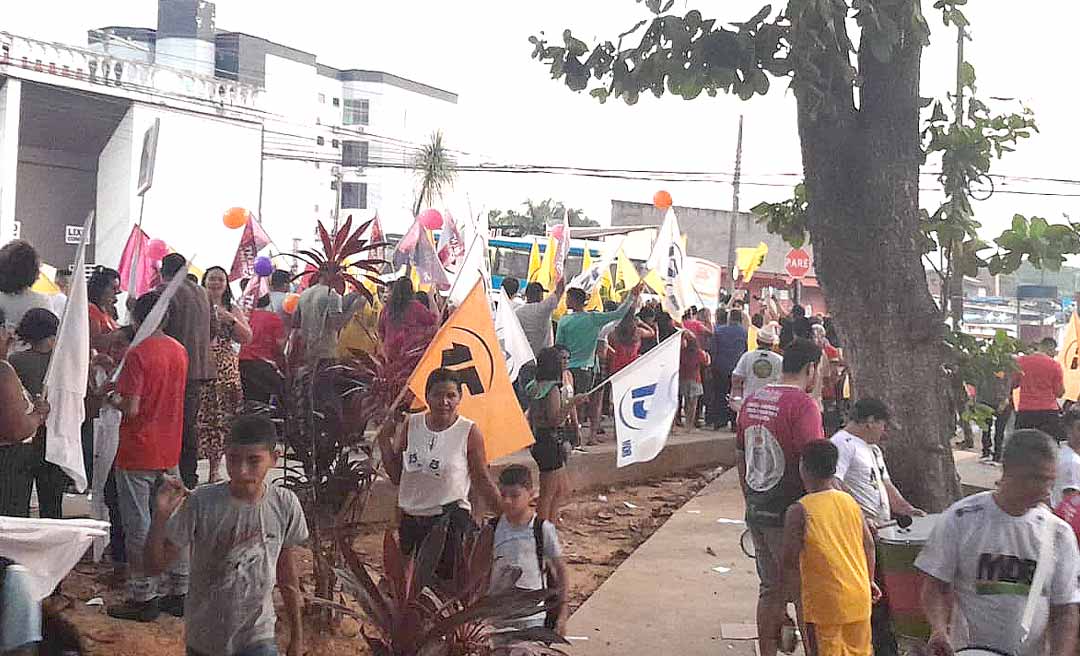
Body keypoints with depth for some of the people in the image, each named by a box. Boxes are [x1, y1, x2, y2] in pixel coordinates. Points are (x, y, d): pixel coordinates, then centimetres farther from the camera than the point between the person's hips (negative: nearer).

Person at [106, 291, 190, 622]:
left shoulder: (137, 354, -17)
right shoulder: (179, 351, 5)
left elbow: (131, 409, -20)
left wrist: (113, 399, 0)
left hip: (137, 453, -7)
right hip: (170, 452, 7)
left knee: (139, 526, 2)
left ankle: (143, 597, 8)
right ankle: (179, 591, 19)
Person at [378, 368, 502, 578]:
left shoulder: (469, 432, -7)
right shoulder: (411, 424, 3)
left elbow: (482, 481, -1)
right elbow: (396, 477, 7)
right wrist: (385, 440, -1)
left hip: (451, 520, -4)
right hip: (411, 519, 4)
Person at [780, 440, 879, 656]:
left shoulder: (799, 511, -12)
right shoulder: (851, 503, 4)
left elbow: (790, 562, -13)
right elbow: (869, 546, 9)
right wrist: (869, 580, 23)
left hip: (824, 603, -5)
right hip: (859, 598, 5)